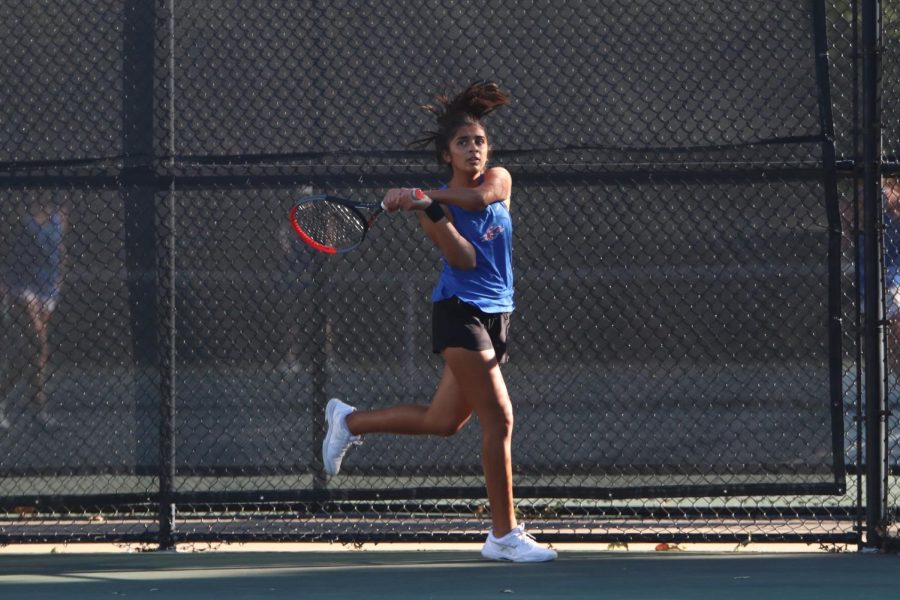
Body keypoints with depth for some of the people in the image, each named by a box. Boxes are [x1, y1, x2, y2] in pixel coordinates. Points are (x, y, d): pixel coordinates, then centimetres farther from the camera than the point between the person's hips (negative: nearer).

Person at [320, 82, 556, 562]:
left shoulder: (499, 180, 8)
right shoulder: (432, 204, -4)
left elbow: (480, 197, -17)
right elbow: (464, 258, -18)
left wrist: (421, 195, -27)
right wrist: (430, 210, -30)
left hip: (494, 319, 6)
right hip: (460, 314, -6)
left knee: (441, 421, 14)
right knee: (499, 419, -13)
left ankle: (348, 420, 35)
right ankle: (504, 535, -10)